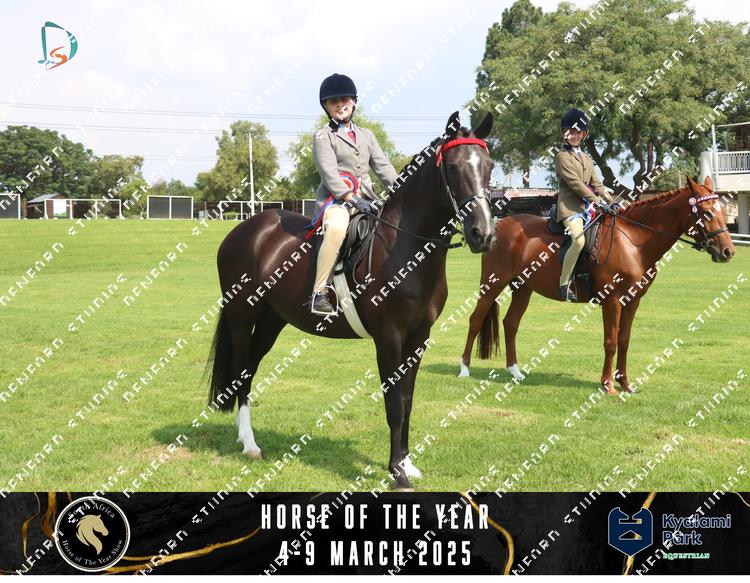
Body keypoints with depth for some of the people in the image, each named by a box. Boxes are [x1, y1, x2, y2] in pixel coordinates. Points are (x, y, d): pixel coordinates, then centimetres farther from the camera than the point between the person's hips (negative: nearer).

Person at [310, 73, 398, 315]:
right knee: (337, 228, -38)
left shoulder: (366, 135, 21)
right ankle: (319, 293, -35)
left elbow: (383, 167, 12)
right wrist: (351, 198, -22)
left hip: (364, 198, 6)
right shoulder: (323, 136, 3)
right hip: (335, 198, -6)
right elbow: (329, 172, -9)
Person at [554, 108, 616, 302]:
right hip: (570, 206, -8)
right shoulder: (562, 157, -2)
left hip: (588, 205, 8)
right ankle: (564, 284, -18)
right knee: (579, 240, -28)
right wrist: (596, 200, -19)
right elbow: (574, 182, -13)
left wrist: (608, 199, -1)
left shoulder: (586, 158, 23)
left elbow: (596, 182, 16)